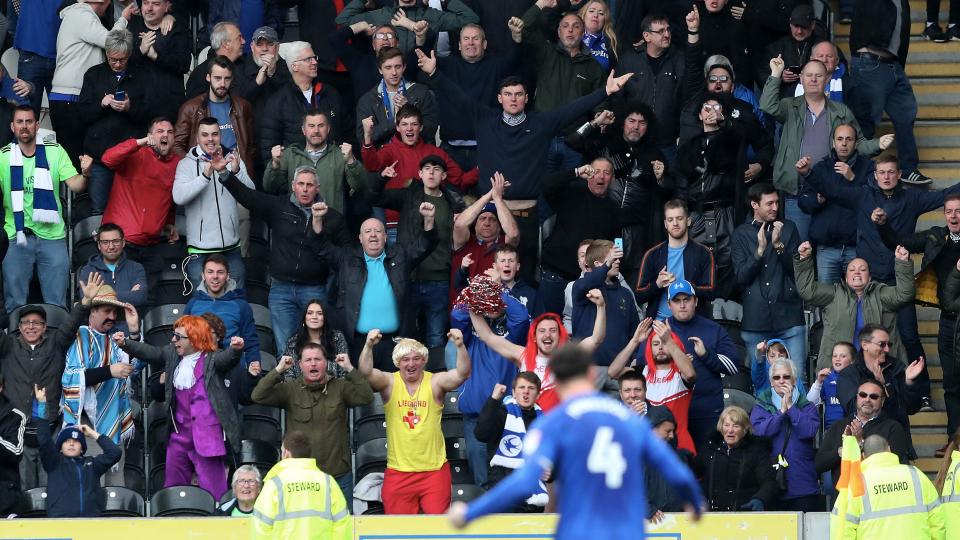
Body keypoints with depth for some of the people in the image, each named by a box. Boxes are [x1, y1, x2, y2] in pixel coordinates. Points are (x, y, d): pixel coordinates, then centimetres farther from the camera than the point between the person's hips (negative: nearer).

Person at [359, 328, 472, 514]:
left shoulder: (435, 382, -4)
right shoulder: (389, 383, -1)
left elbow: (462, 374, -19)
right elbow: (366, 373, -18)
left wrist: (460, 346, -38)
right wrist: (369, 346, -38)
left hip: (435, 470, -1)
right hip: (398, 472, 1)